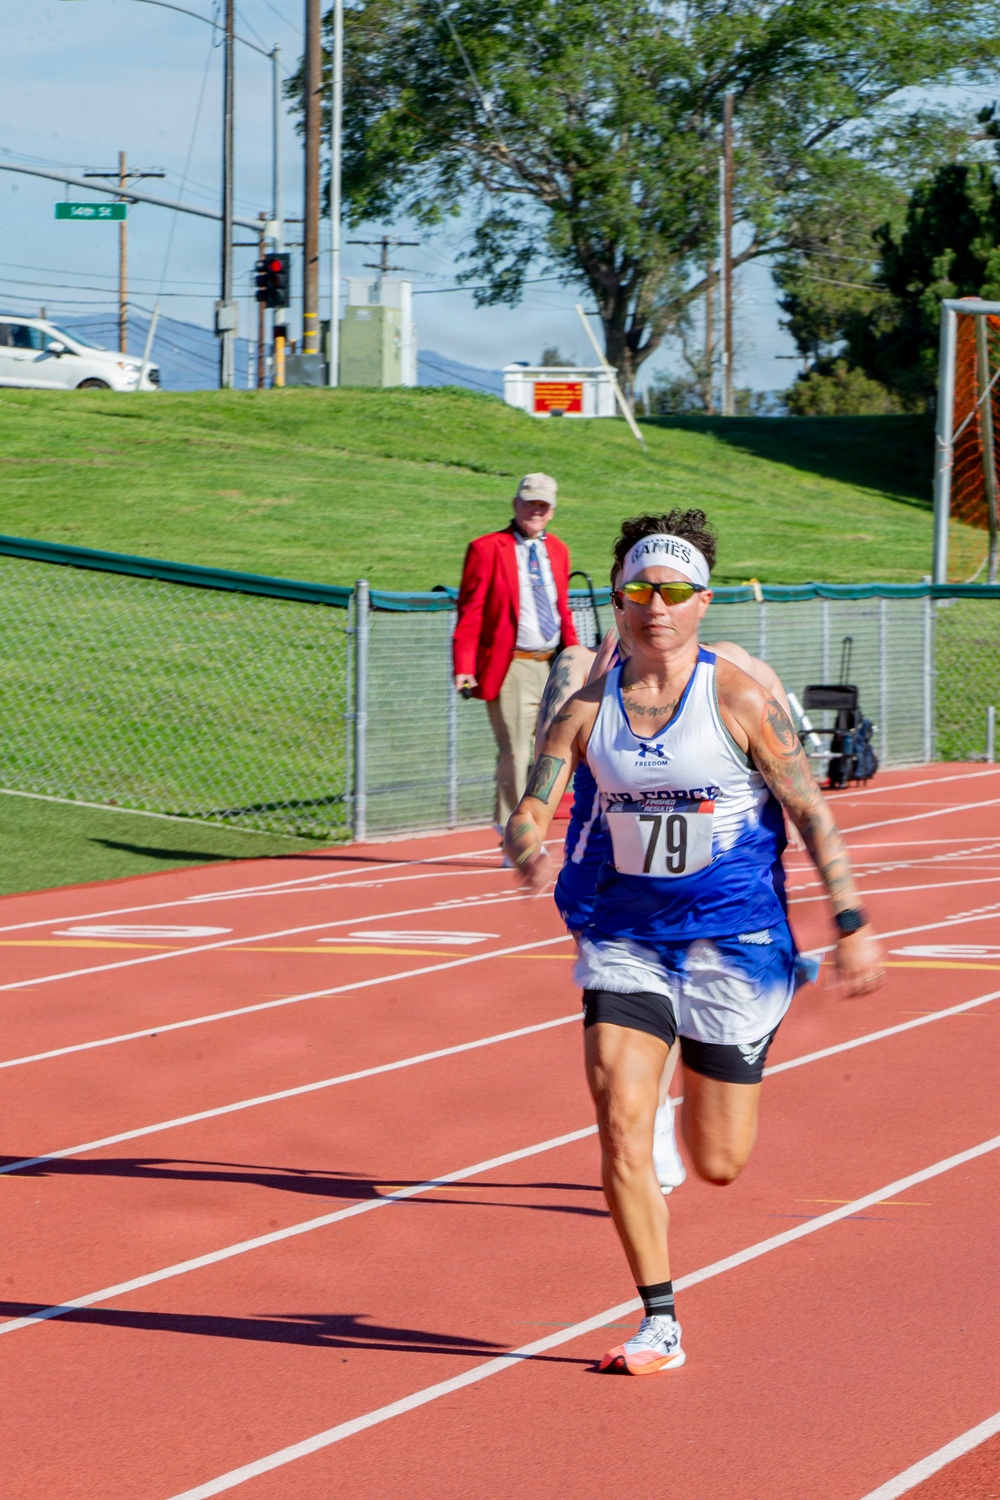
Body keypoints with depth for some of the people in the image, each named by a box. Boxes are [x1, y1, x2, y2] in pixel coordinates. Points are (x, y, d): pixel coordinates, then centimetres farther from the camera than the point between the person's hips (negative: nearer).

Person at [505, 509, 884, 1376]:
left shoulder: (739, 700, -8)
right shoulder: (588, 709, 0)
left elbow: (811, 812, -3)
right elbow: (529, 814, -1)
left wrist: (852, 923, -6)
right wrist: (529, 855, -25)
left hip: (735, 939, -2)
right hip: (625, 939, 2)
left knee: (719, 1165, 4)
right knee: (620, 1129, -13)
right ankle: (659, 1325, -2)